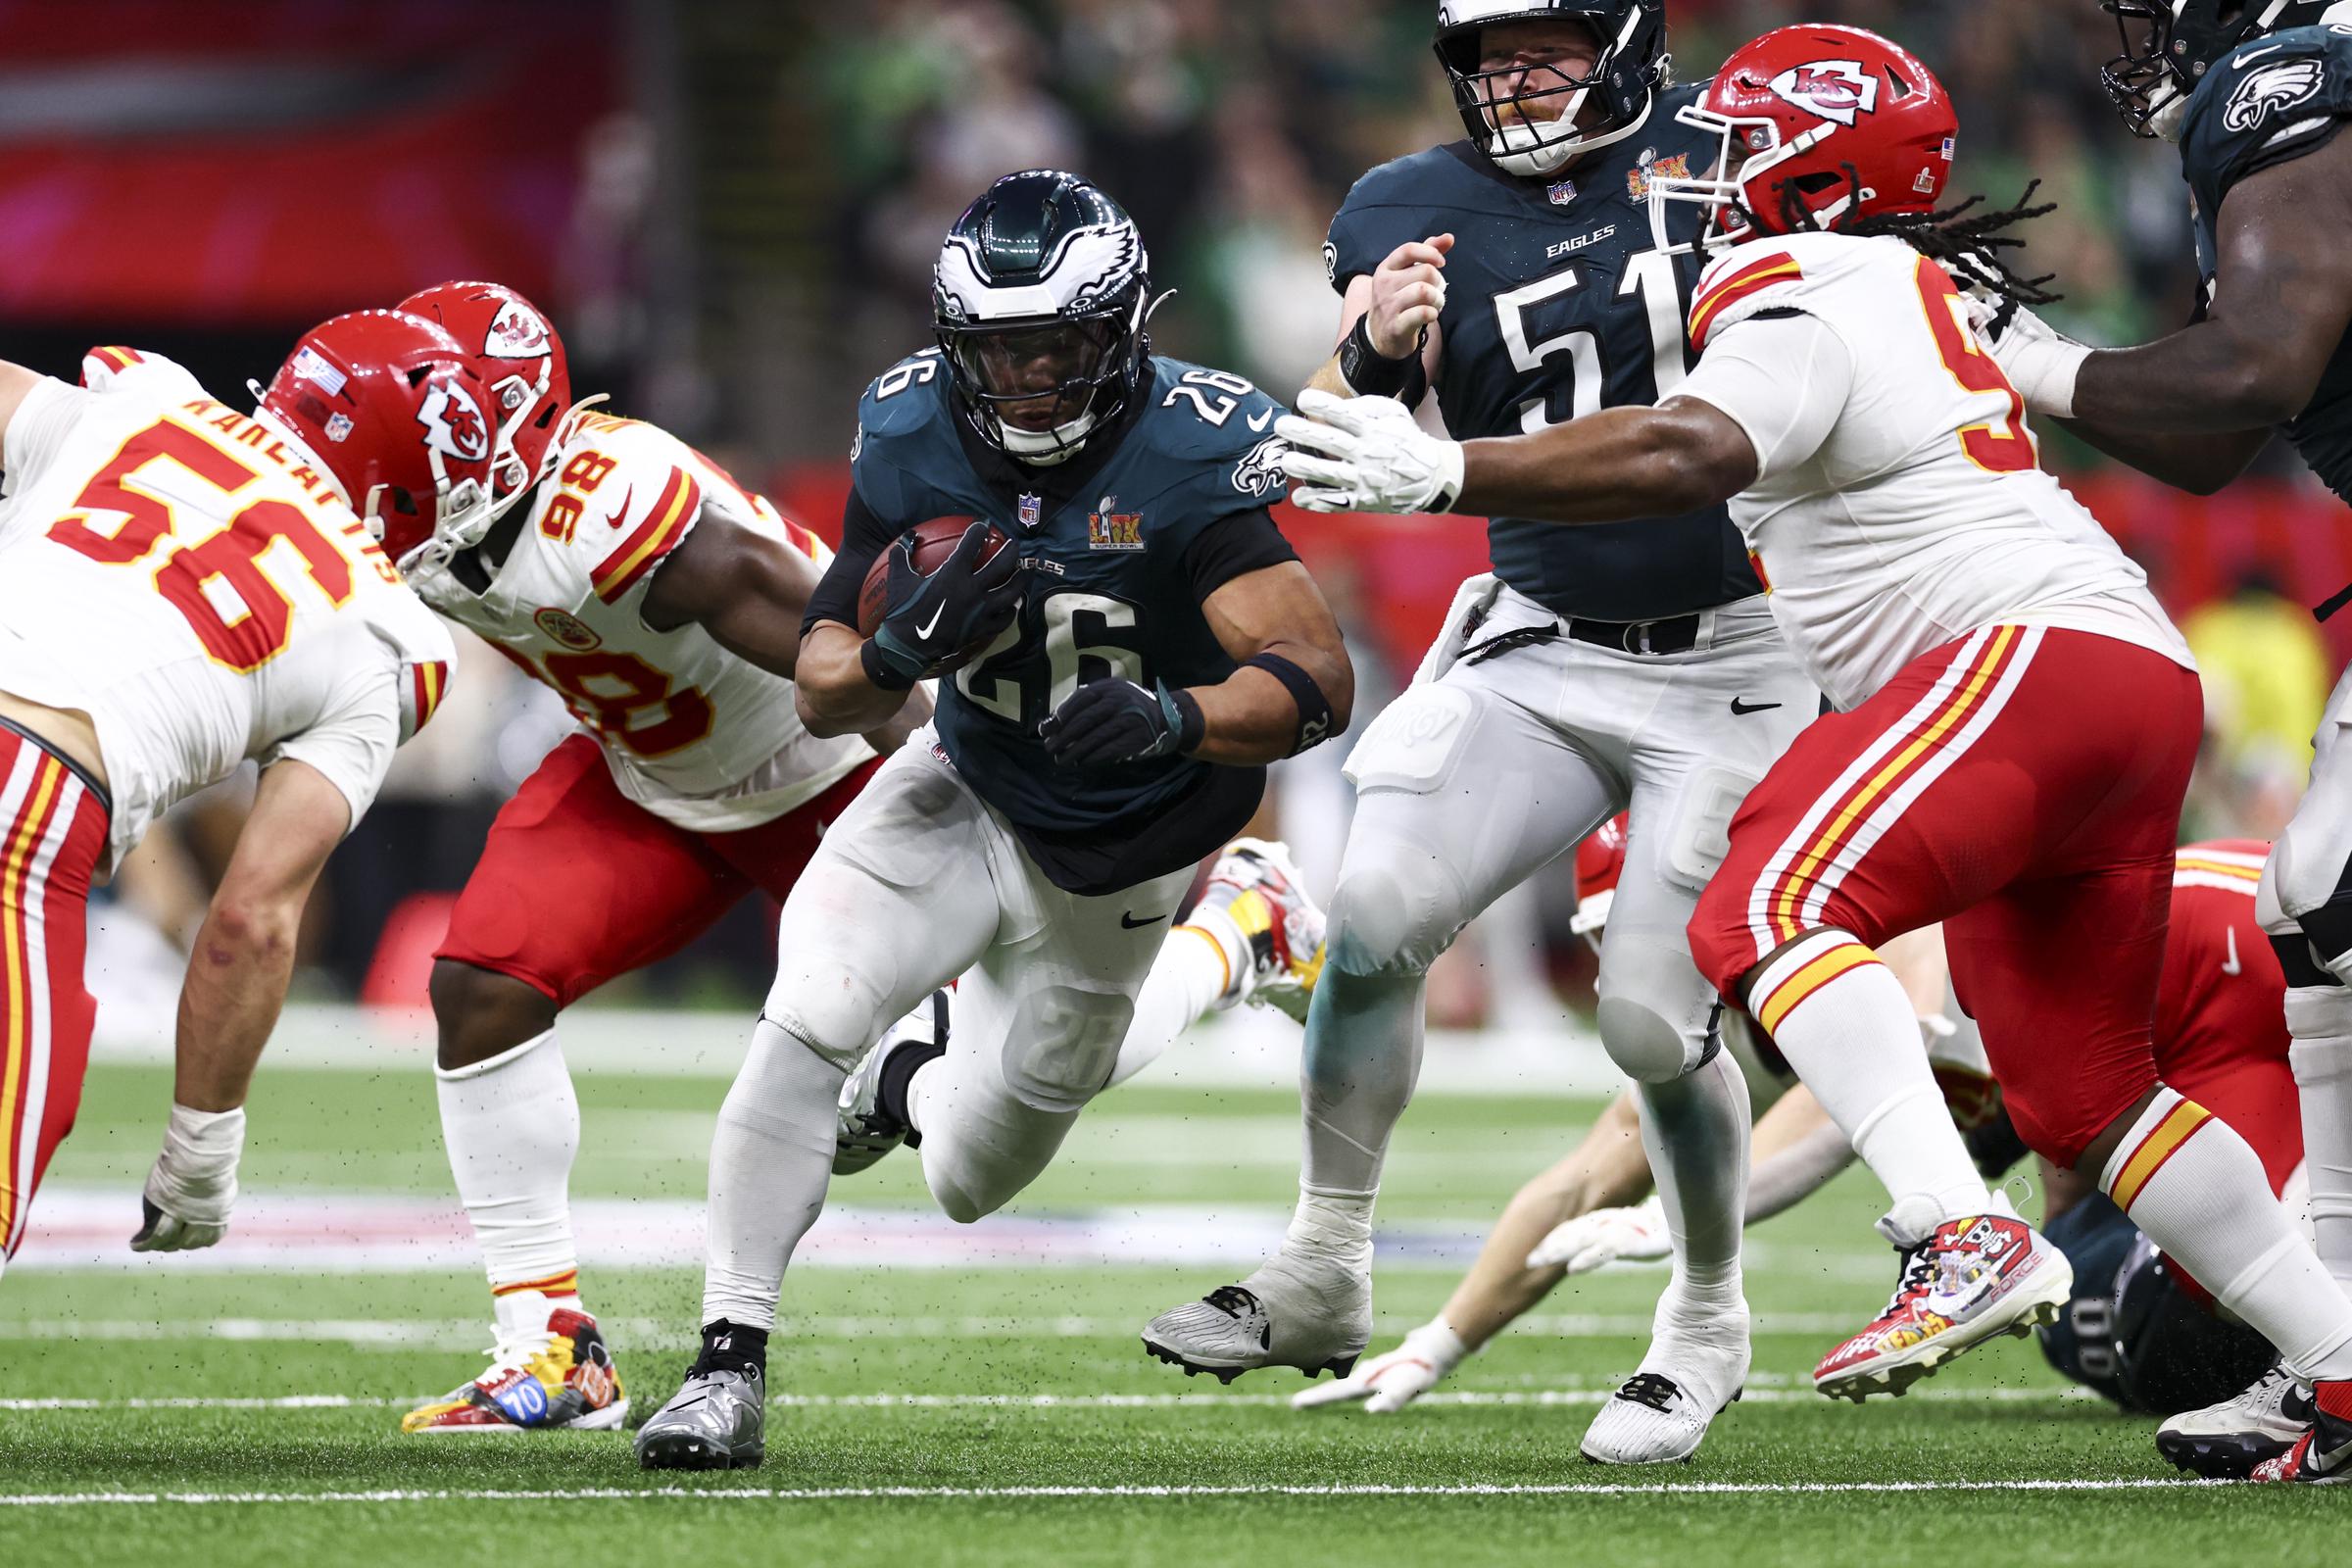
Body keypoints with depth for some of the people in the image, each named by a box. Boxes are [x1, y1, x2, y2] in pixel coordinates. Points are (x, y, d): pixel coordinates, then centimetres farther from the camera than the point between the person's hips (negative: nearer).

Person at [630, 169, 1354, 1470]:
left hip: (1115, 860, -1)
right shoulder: (914, 438, -17)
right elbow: (821, 692, -11)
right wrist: (900, 648, -35)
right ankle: (728, 1362, -16)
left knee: (973, 1180, 10)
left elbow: (1317, 683, -32)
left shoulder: (1190, 453, -27)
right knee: (810, 1018, -26)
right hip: (962, 791, 1)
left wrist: (1173, 719, -52)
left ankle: (903, 1093, 48)